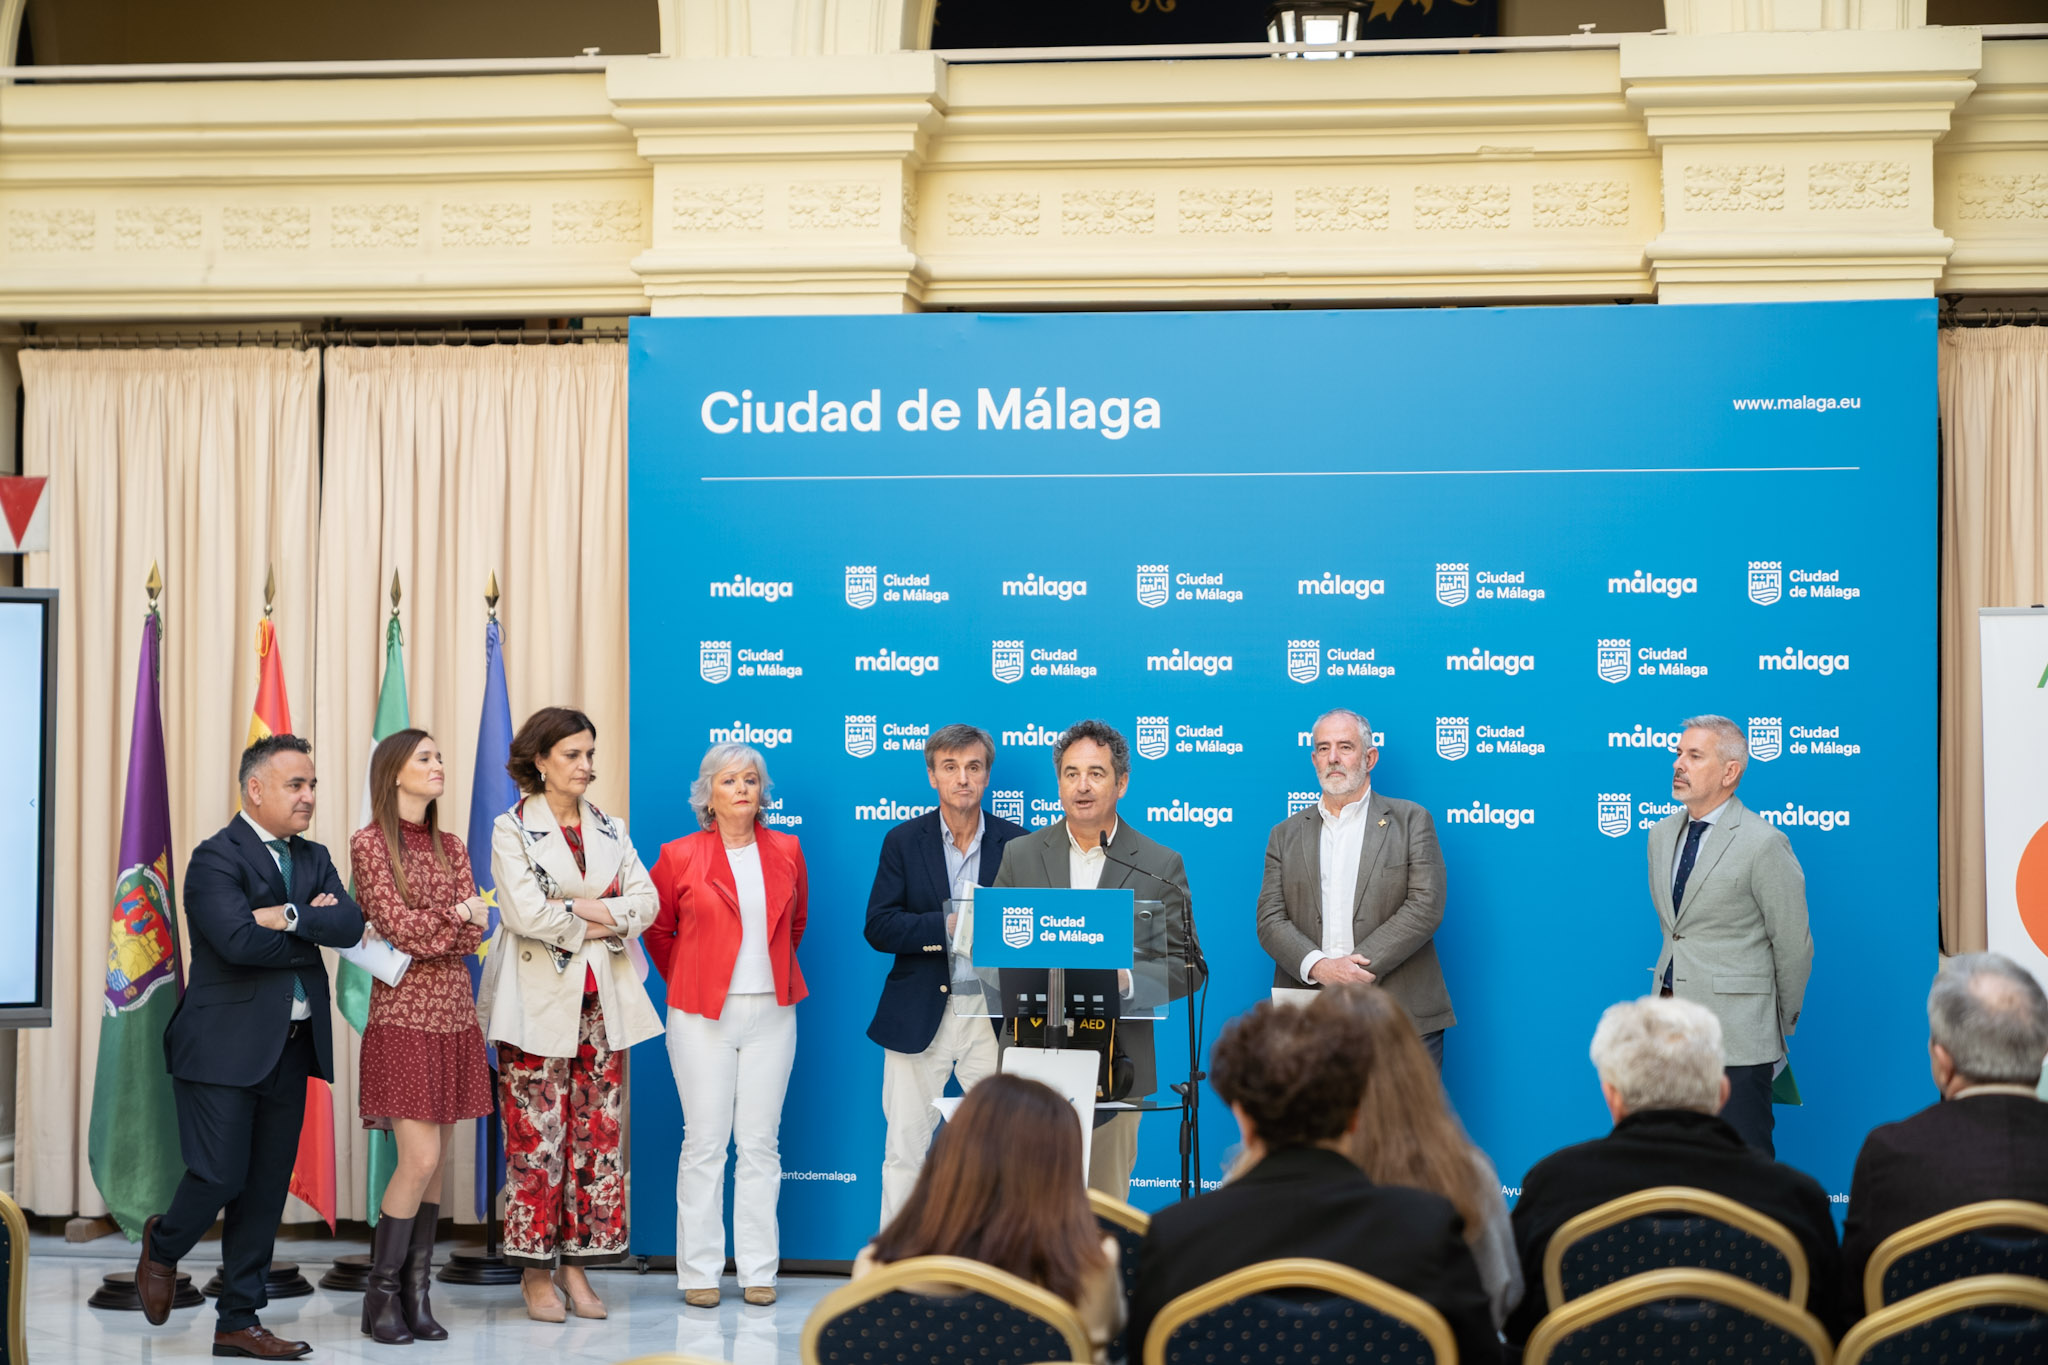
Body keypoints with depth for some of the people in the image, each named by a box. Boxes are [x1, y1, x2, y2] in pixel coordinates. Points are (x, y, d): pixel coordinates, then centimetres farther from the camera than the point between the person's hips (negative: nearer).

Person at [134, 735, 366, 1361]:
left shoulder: (313, 859, 15)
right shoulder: (216, 858, -8)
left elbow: (350, 925, -1)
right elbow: (239, 939, -21)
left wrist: (288, 918, -15)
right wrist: (312, 934, -8)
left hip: (292, 1046, 7)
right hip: (226, 1045, -7)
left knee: (267, 1187, 7)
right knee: (220, 1175, -8)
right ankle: (164, 1245, 24)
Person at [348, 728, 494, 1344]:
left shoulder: (451, 847, 13)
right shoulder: (369, 843, -4)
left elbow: (473, 934, 2)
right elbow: (400, 929, -13)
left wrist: (424, 928, -14)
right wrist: (457, 916, -2)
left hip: (454, 1014, 6)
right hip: (404, 1014, -6)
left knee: (436, 1162, 4)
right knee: (420, 1159, -12)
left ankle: (417, 1294, 8)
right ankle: (382, 1295, -1)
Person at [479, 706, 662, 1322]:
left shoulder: (609, 829, 15)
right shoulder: (512, 829, -1)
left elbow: (645, 900, 4)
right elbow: (526, 913, -14)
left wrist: (593, 912, -11)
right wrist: (593, 923, -6)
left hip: (602, 1000, 5)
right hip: (538, 1002, -5)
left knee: (597, 1132, 3)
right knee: (537, 1136, -5)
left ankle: (576, 1263, 11)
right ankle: (534, 1272, 4)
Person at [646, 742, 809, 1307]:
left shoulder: (785, 852, 7)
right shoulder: (680, 857, -2)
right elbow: (657, 930, 9)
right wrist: (685, 981, 11)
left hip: (771, 1013, 2)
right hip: (702, 1016, -2)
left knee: (761, 1142, 3)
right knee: (704, 1143, -1)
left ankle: (758, 1271, 10)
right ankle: (699, 1272, 6)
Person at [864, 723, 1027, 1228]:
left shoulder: (1016, 842, 4)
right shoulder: (904, 841, 4)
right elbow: (878, 928, -5)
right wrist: (951, 924, -17)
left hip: (994, 1015, 0)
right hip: (919, 1015, 0)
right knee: (905, 1151, 3)